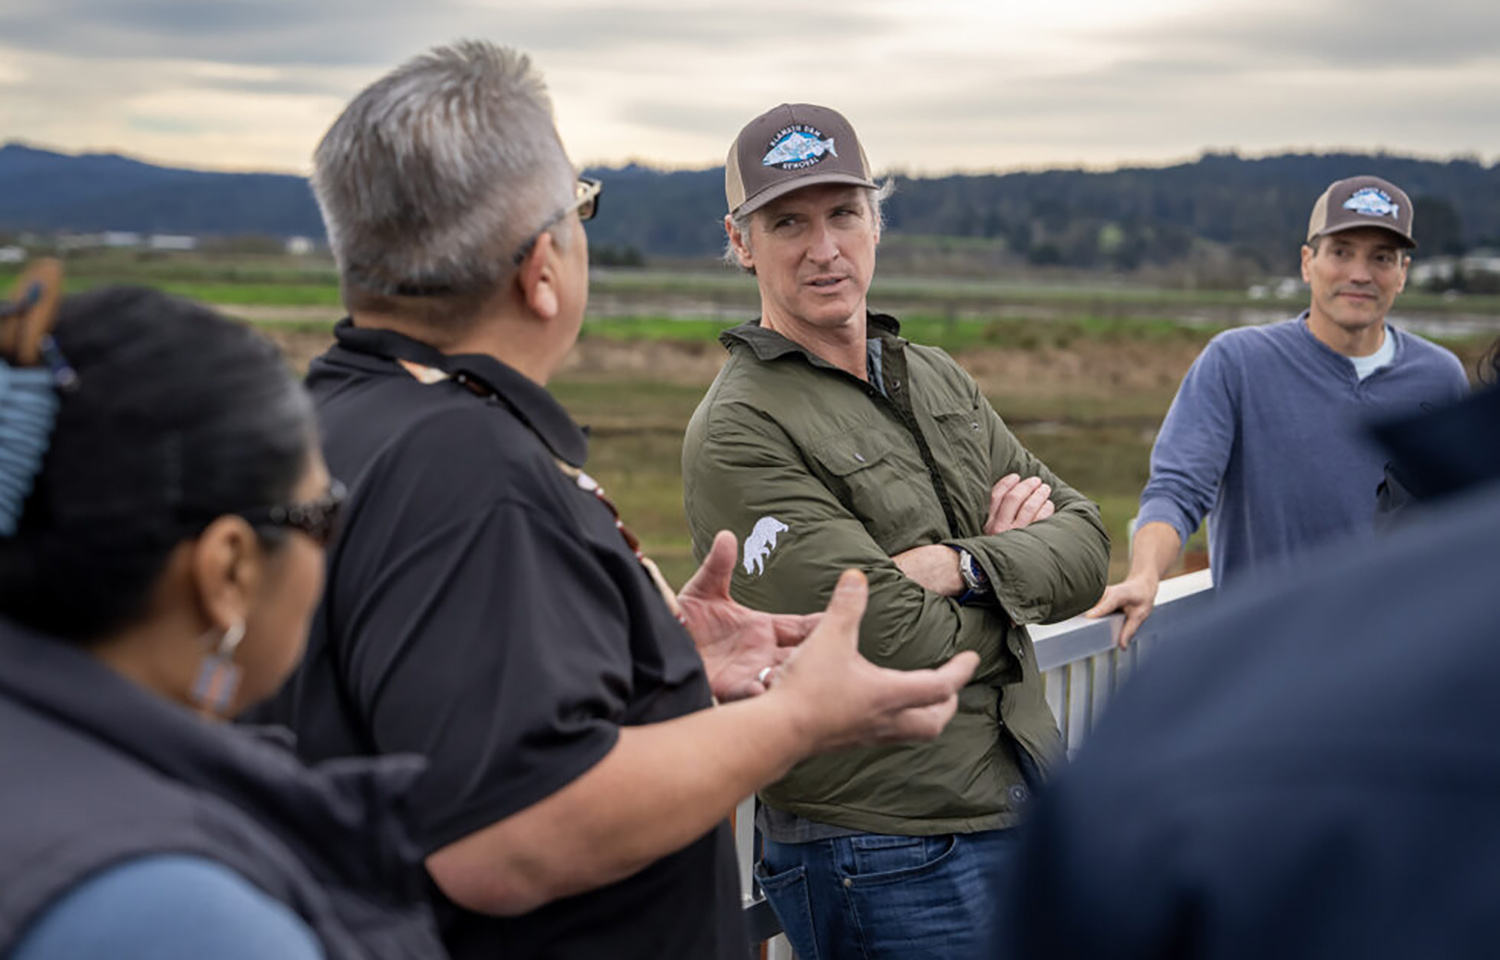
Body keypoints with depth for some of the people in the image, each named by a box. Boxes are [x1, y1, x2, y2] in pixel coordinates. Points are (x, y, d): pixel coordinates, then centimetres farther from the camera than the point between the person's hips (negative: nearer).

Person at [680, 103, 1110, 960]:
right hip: (889, 850, -7)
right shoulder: (739, 431, -15)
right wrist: (1012, 570, -4)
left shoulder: (937, 378, 10)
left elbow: (1085, 547, 3)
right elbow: (896, 644, -21)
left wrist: (959, 566, -15)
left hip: (1034, 805, 7)